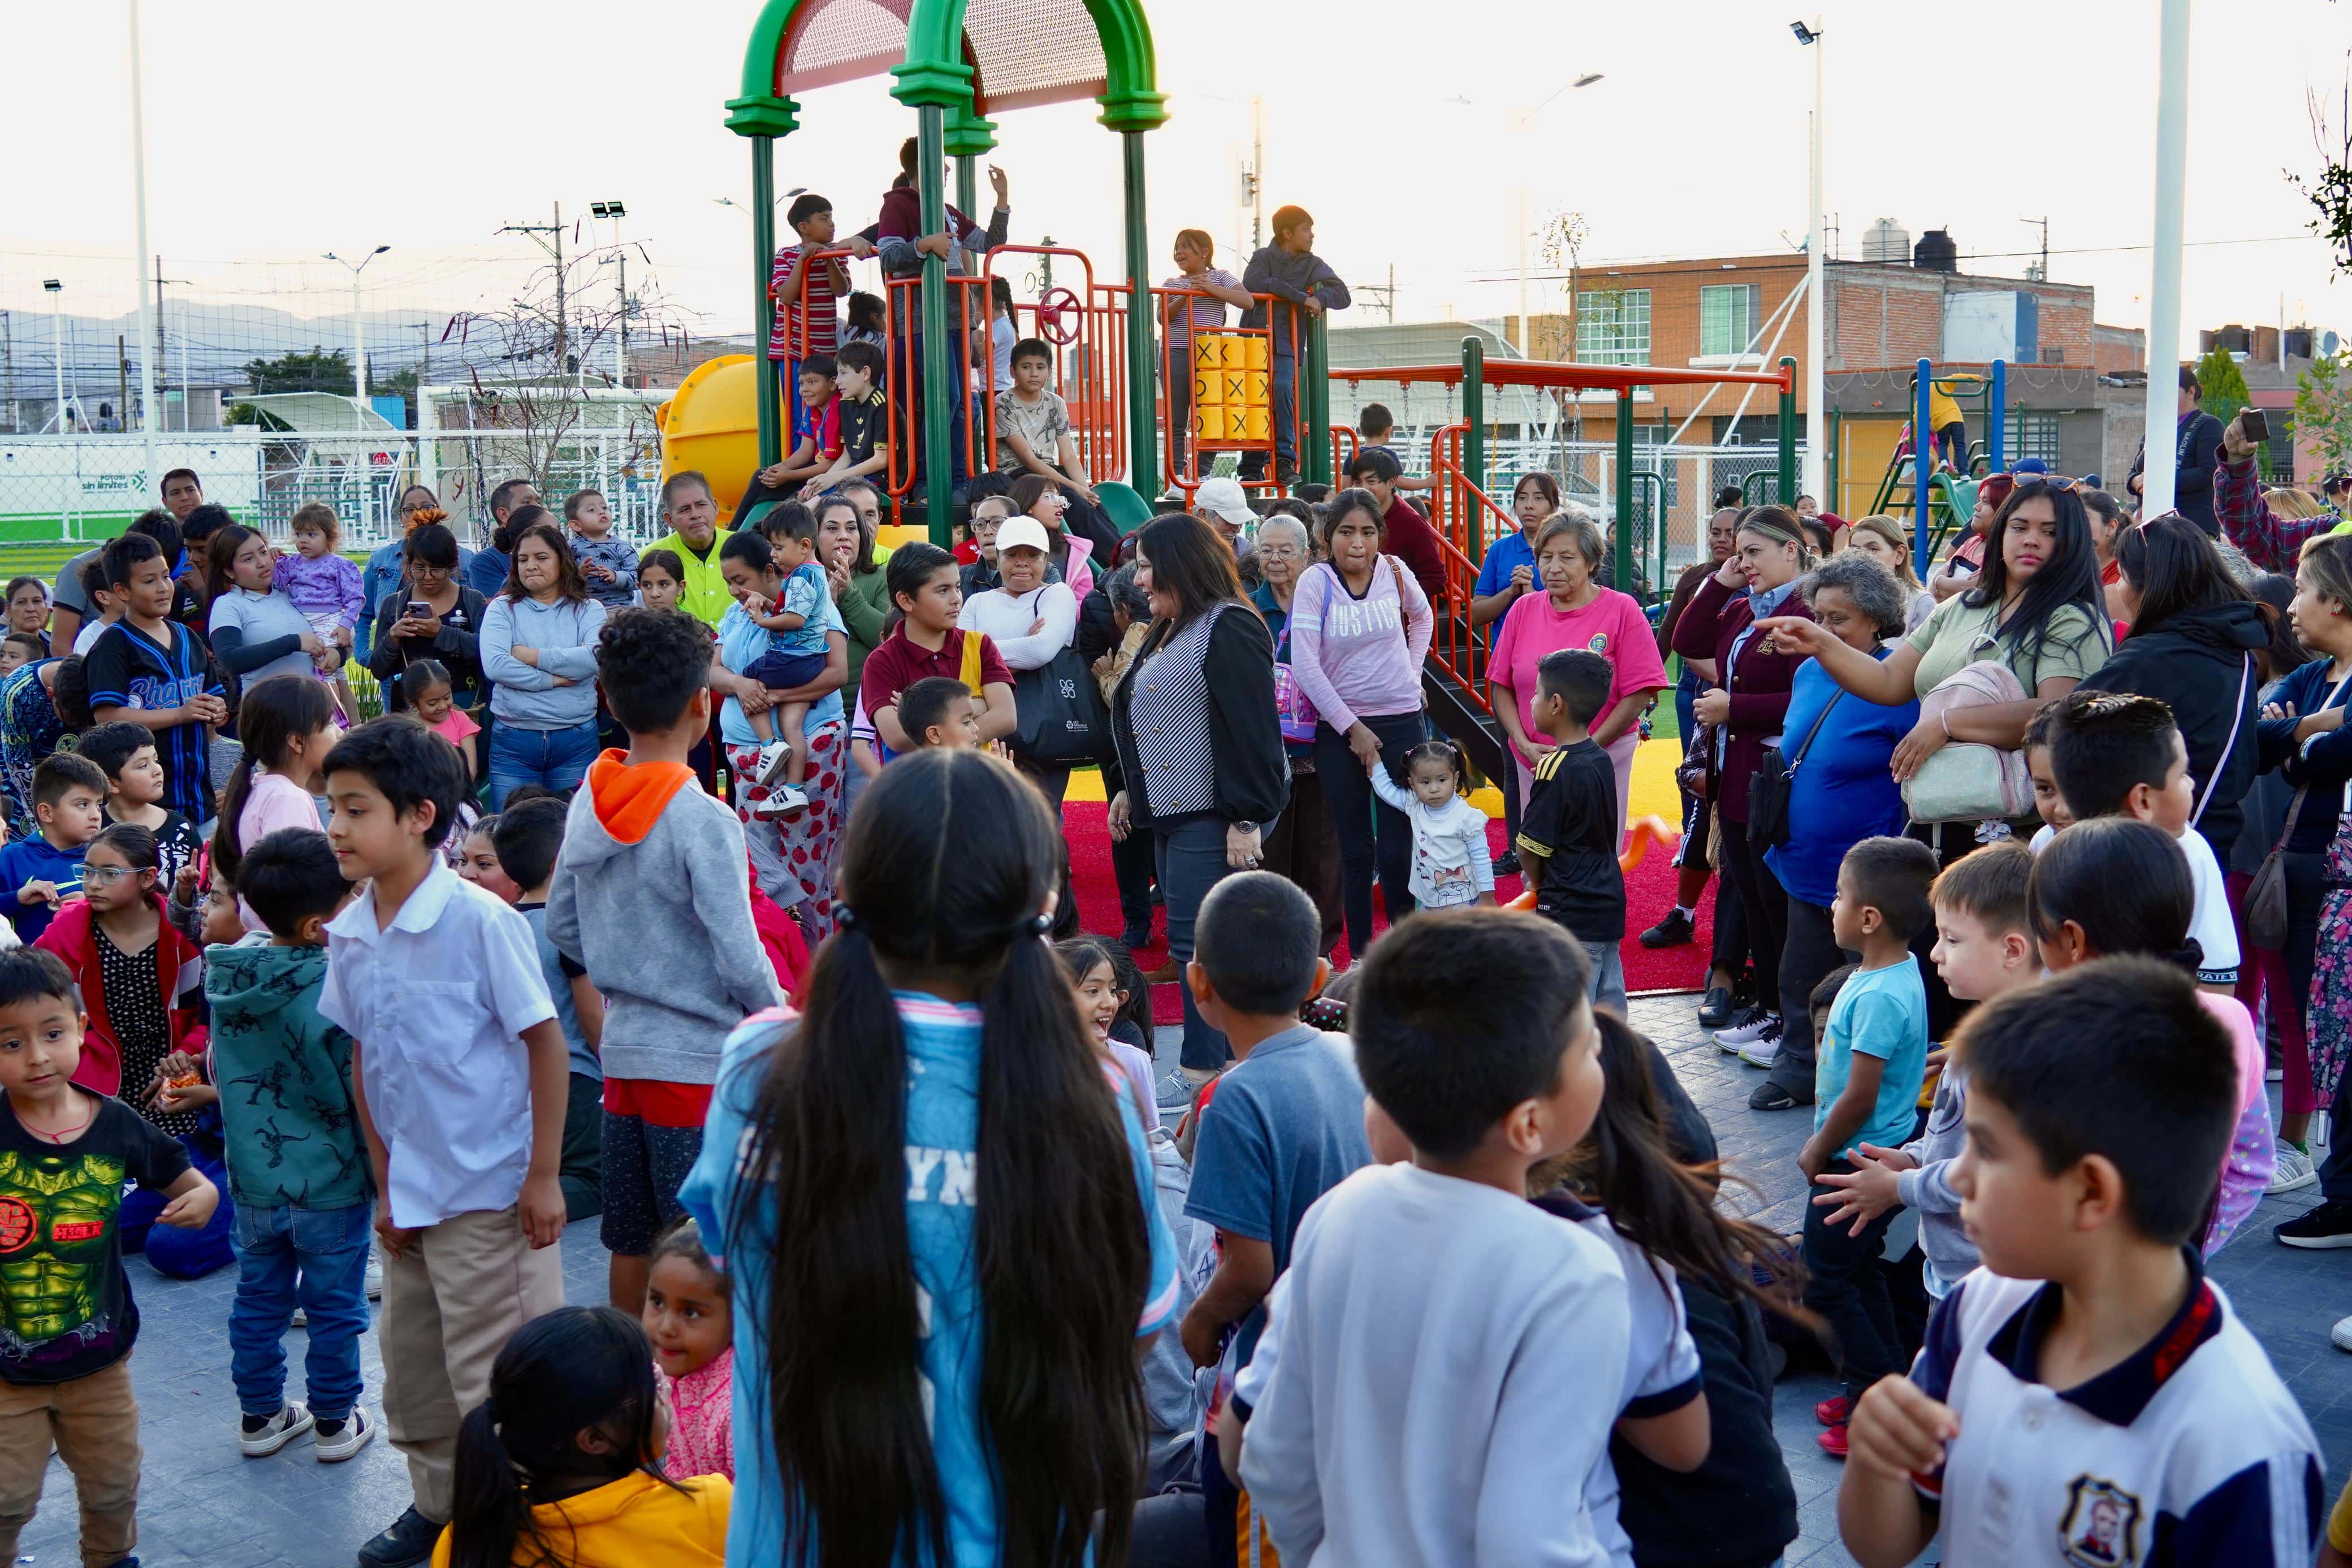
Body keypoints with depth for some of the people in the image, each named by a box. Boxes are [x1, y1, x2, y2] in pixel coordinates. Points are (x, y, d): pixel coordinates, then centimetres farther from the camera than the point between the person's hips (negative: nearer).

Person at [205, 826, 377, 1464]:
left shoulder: (227, 972, -3)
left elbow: (221, 1071, 10)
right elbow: (357, 1097, -19)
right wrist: (384, 1177, -10)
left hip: (253, 1178, 6)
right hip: (330, 1183, -6)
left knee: (259, 1297, 19)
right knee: (335, 1305, 10)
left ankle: (260, 1414, 32)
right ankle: (335, 1422, 22)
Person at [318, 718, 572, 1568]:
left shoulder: (481, 920, -17)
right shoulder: (350, 934, 1)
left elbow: (546, 1044, -14)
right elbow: (362, 1061, 10)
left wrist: (542, 1178, -14)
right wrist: (385, 1184, 9)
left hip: (491, 1194, -7)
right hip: (410, 1194, 7)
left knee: (492, 1375, 1)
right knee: (410, 1368, 19)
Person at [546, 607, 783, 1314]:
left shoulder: (587, 803, 2)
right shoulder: (701, 819, -18)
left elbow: (562, 928, 10)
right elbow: (739, 957, -18)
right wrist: (775, 1018, -1)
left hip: (622, 1048, 7)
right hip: (700, 1058, -7)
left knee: (630, 1242, 16)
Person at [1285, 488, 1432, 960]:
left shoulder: (1394, 571, -3)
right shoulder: (1316, 581, -10)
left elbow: (1422, 618, 20)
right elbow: (1305, 665, -13)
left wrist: (1411, 672, 10)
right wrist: (1352, 728, -12)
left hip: (1401, 722, 1)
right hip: (1339, 727, -1)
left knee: (1397, 849, -3)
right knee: (1355, 850, 7)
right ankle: (1359, 953, 19)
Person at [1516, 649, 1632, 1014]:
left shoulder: (1556, 769, -19)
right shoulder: (1600, 759, 6)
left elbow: (1531, 848, -14)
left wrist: (1536, 881, 5)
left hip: (1571, 915, -9)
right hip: (1609, 905, 9)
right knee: (1609, 1001, 15)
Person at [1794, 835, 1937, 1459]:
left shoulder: (1879, 997, -28)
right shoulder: (1896, 970, 3)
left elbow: (1860, 1098, -24)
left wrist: (1818, 1152, -9)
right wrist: (1823, 1139, 16)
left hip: (1857, 1164, -10)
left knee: (1826, 1282, 1)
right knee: (1860, 1274, 20)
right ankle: (1883, 1390, 31)